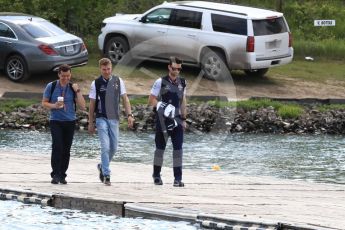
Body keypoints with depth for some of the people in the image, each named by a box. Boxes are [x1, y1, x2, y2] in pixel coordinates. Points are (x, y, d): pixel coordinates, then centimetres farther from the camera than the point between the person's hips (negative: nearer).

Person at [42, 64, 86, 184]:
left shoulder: (73, 88, 4)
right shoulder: (51, 86, 1)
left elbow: (82, 106, 0)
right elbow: (44, 103, 6)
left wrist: (77, 91, -11)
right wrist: (54, 106, -14)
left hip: (70, 121, 2)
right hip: (56, 121, -2)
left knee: (66, 149, 2)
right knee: (57, 146, -16)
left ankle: (62, 175, 10)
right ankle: (55, 174, -15)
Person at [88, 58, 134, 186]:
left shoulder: (118, 81, 4)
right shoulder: (96, 83, -2)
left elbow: (125, 99, 7)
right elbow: (92, 104, 3)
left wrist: (129, 115, -5)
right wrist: (91, 123, 3)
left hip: (114, 119, 3)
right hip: (101, 119, -3)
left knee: (113, 148, 9)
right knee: (105, 147, -11)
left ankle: (102, 167, 33)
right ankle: (106, 175, -7)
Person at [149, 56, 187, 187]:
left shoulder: (182, 83, 9)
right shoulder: (160, 82, -5)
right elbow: (151, 100, -4)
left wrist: (183, 119, 14)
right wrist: (161, 106, -20)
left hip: (176, 119, 3)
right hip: (162, 119, -3)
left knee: (178, 148, -5)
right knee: (160, 147, 6)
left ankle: (178, 178, -5)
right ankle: (156, 175, 21)